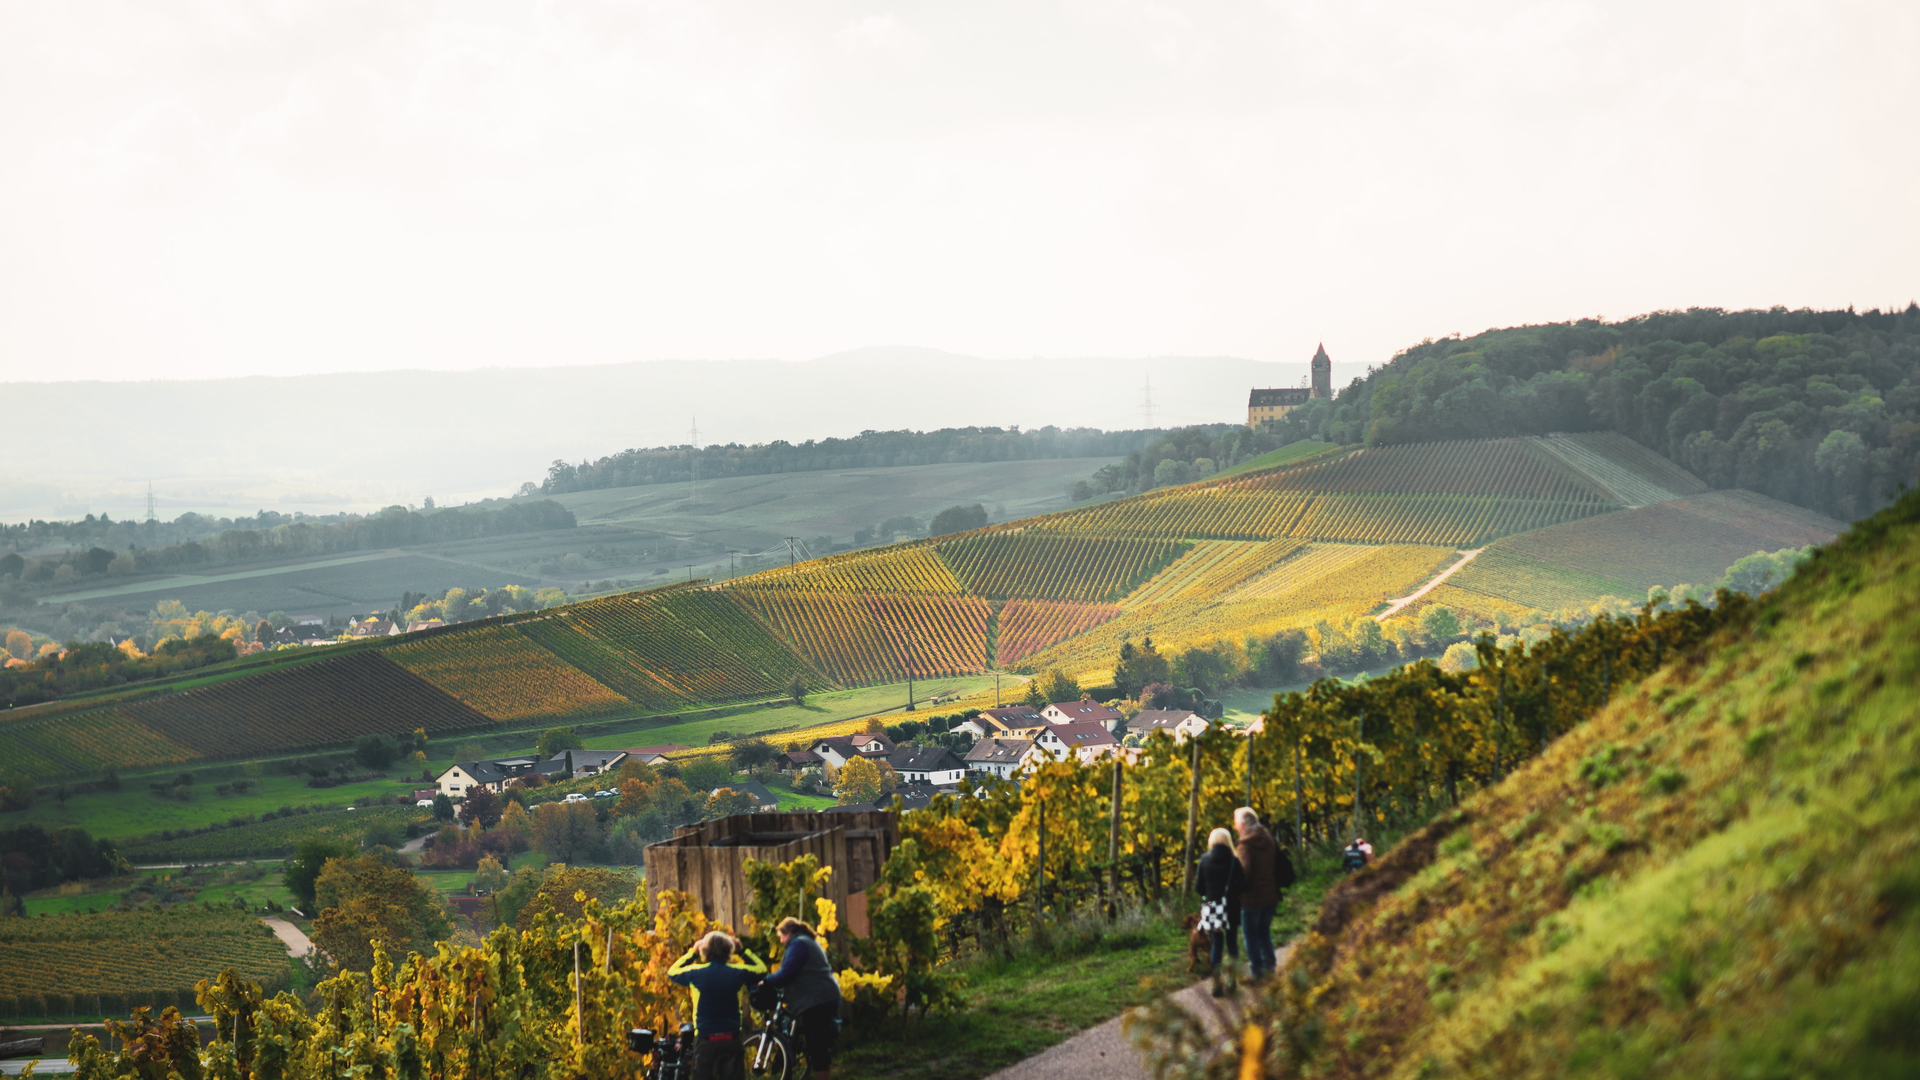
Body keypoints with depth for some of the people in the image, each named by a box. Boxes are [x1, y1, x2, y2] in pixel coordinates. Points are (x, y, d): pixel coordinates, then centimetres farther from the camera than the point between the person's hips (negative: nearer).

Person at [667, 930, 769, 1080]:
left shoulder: (697, 973, -6)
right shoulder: (737, 973, -2)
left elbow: (672, 972, 15)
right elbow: (761, 969, 19)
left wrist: (692, 953, 20)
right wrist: (742, 951, 20)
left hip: (705, 1039, -1)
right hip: (732, 1038, 1)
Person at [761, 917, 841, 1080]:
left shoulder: (798, 944, -9)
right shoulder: (809, 942, 24)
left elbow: (786, 974, -17)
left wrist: (766, 981, -3)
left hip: (815, 1000, -11)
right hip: (827, 998, 11)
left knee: (816, 1045, -8)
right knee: (820, 1045, 13)